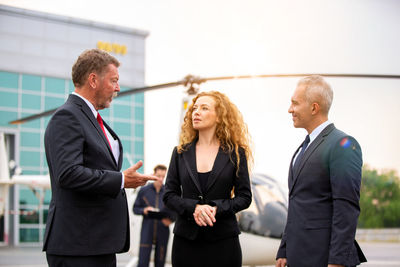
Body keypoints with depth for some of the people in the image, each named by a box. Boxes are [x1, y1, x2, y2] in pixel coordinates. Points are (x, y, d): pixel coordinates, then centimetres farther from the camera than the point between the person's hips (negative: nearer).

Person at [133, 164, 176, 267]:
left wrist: (171, 220, -11)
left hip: (163, 231, 1)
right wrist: (143, 210, -11)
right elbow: (135, 208, 9)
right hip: (147, 231, -1)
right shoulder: (143, 190, 5)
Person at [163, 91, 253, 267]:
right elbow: (169, 195, 5)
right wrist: (194, 208, -14)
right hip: (186, 238, 2)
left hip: (223, 239, -1)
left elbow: (244, 197, 2)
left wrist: (217, 208, -15)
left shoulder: (235, 153, 2)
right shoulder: (181, 152, 8)